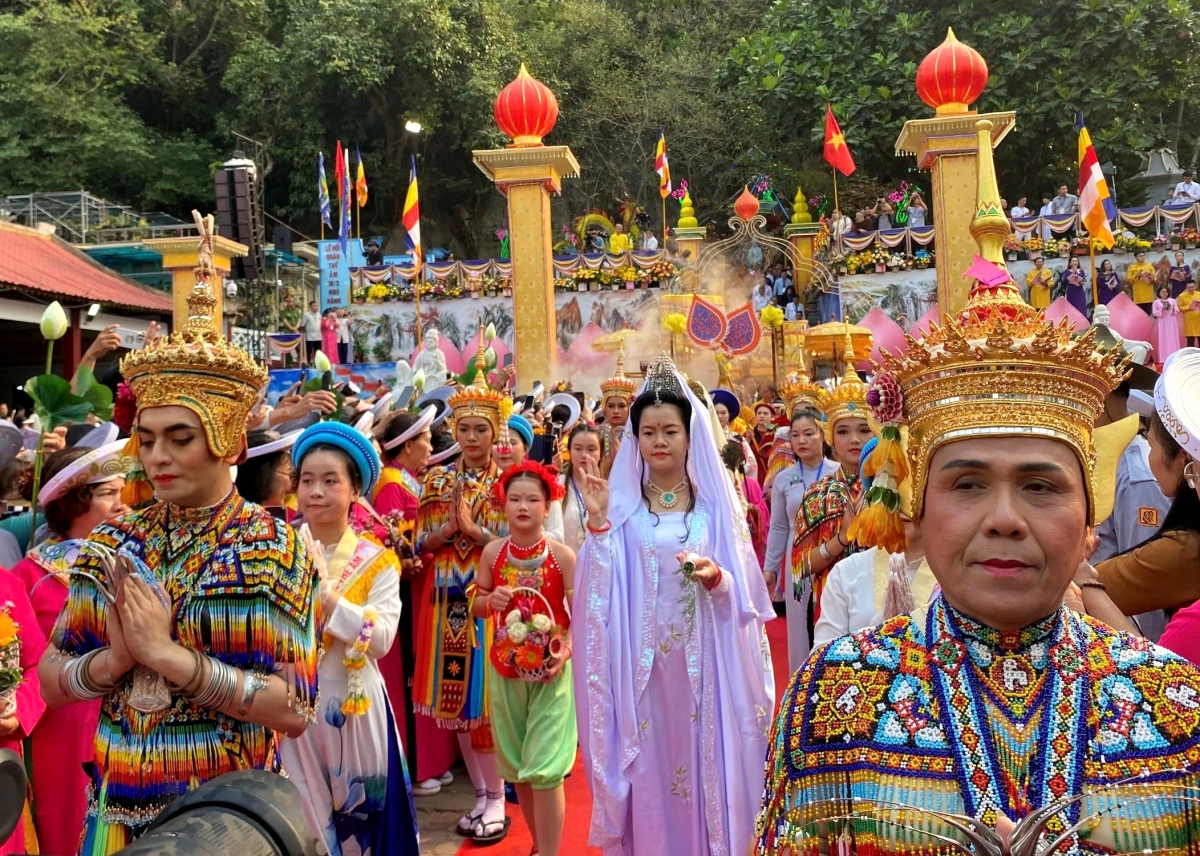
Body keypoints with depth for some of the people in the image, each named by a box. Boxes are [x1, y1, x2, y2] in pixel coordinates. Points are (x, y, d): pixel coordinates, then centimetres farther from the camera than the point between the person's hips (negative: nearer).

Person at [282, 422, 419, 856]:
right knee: (300, 817, 13)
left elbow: (382, 639, -18)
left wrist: (326, 590, -24)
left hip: (354, 709, -1)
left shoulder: (377, 560, -5)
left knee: (358, 813, 13)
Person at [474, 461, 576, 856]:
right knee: (515, 766, 15)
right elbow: (477, 605, 8)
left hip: (550, 670, -4)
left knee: (544, 768, -5)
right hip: (505, 667, 4)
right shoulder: (493, 552, -1)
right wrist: (491, 601, -14)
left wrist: (566, 649, -24)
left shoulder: (562, 555, -11)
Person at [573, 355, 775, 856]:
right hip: (641, 661, 0)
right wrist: (597, 524, -17)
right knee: (647, 772, 9)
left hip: (703, 659, 0)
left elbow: (745, 589, -1)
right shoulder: (622, 504, 0)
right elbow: (601, 590, -7)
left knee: (704, 759, 9)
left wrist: (715, 576, -20)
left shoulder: (715, 502, 1)